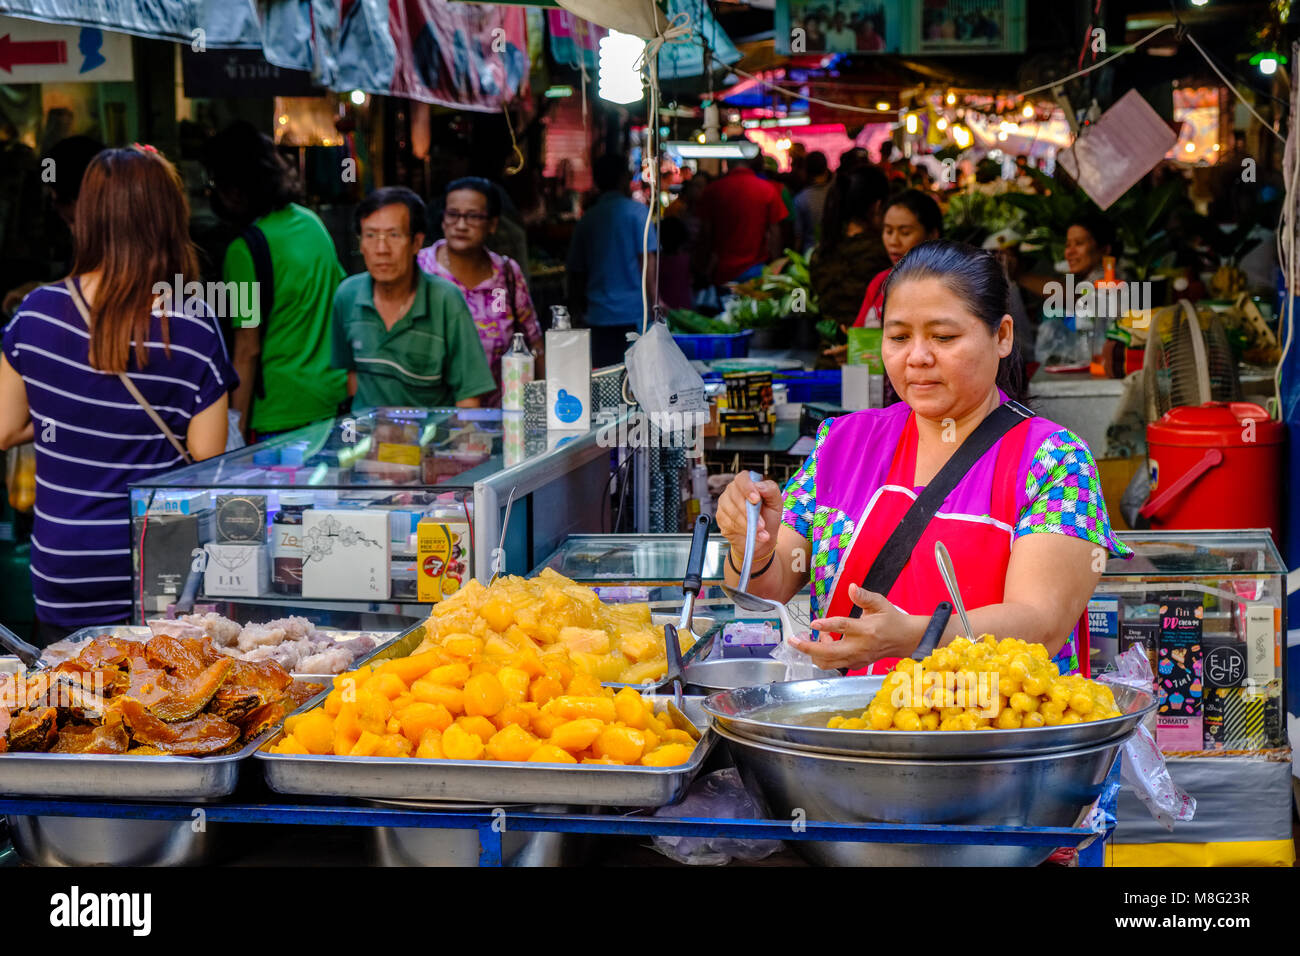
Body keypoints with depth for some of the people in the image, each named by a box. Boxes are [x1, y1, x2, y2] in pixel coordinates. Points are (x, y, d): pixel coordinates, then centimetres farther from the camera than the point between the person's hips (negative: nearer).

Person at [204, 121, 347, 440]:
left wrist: (237, 428, -11)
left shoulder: (247, 249, -15)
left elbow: (248, 349, -15)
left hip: (283, 412, -8)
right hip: (334, 399, 8)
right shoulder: (312, 221, 8)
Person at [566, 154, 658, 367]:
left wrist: (578, 310, 25)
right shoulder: (637, 212, -3)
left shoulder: (587, 219, 11)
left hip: (598, 316, 4)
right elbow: (646, 260, -10)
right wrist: (655, 302, -9)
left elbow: (576, 271, 16)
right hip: (633, 312, -4)